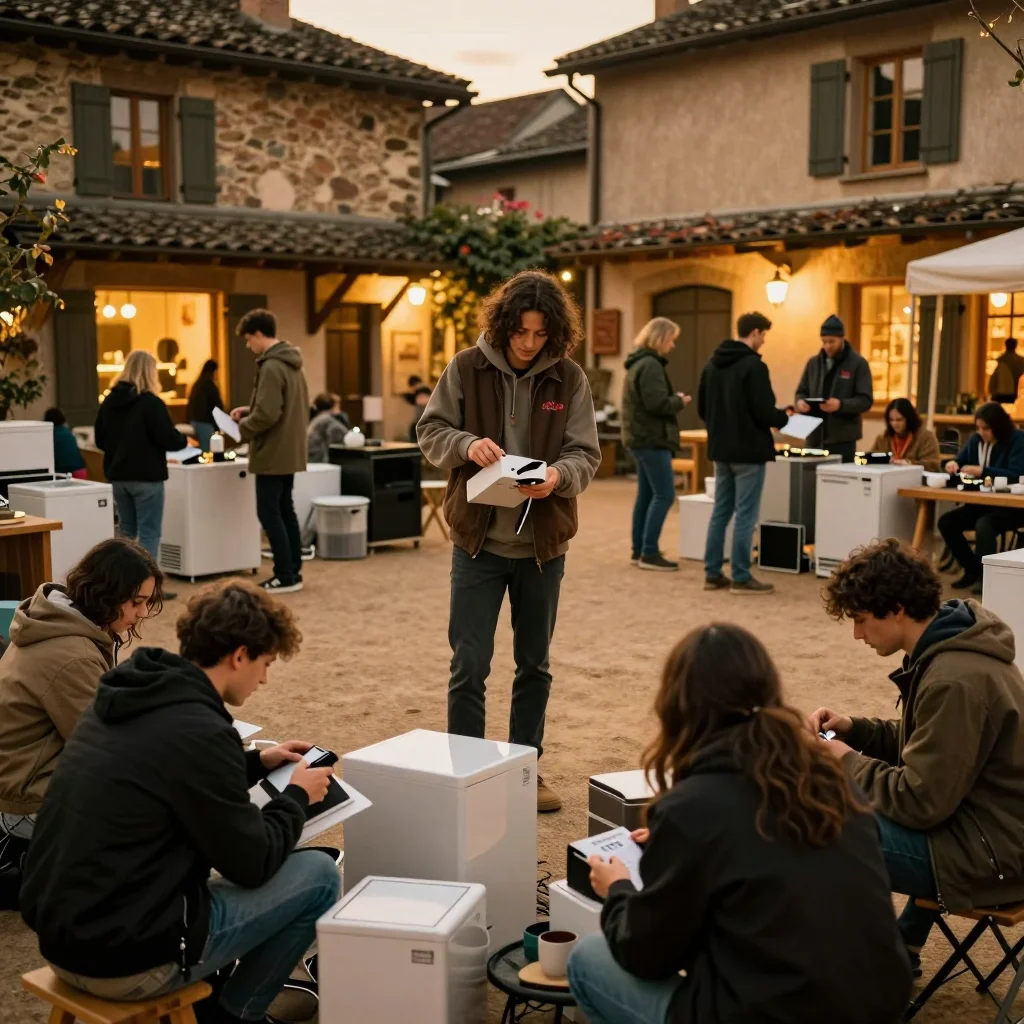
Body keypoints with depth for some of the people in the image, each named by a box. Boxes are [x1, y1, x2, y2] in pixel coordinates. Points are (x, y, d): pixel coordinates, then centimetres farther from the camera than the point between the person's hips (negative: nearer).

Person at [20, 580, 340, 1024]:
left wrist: (257, 762, 21)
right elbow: (252, 864, -11)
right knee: (318, 874, 2)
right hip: (125, 957, -9)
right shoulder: (198, 729, -21)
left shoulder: (125, 697, 6)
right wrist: (297, 795, 5)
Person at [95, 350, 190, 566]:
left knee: (126, 530, 18)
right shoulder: (150, 402, -14)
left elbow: (100, 441, 12)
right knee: (149, 533, -2)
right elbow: (168, 439, -17)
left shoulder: (109, 401, 5)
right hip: (147, 476, -6)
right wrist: (184, 440, 4)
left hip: (118, 476, 6)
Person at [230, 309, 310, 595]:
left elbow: (268, 414, -25)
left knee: (269, 513, -4)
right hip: (289, 452, 10)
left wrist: (242, 429, -9)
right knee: (285, 510, 14)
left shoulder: (271, 367, -19)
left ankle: (286, 576, -3)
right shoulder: (291, 364, 12)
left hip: (273, 454, -10)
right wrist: (249, 410, 13)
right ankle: (293, 570, 18)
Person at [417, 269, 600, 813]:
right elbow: (430, 431, 0)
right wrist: (467, 444, -21)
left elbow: (586, 454, -4)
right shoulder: (466, 369, -6)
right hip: (478, 539, -2)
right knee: (469, 665, 1)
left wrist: (559, 475, -25)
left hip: (543, 543, 2)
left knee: (534, 664, 15)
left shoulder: (569, 379, -4)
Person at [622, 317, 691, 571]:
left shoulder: (639, 363, 17)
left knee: (646, 495, 12)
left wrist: (673, 398, 9)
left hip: (642, 437, 11)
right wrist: (679, 401, -6)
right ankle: (649, 553, -8)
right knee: (664, 495, -8)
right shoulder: (650, 365, -16)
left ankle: (639, 550, 16)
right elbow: (657, 404, -24)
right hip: (652, 439, -11)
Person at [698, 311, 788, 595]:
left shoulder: (712, 364, 9)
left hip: (720, 450, 8)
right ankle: (741, 577, 2)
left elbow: (702, 408, 13)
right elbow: (764, 412, -19)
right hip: (748, 451, -8)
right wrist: (786, 417, 1)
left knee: (720, 511, 12)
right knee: (745, 515, -2)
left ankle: (713, 573, 15)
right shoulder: (753, 366, -15)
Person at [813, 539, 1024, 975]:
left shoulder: (954, 680, -27)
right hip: (970, 815, 10)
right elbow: (926, 746, 18)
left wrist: (849, 762, -11)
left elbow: (922, 801, -25)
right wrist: (853, 729, 4)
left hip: (989, 852, -10)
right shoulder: (948, 649, 4)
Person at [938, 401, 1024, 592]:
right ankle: (972, 569, 1)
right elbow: (960, 460, 17)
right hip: (983, 503, 7)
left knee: (983, 524, -36)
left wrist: (982, 471, -29)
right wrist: (953, 463, -9)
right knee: (946, 521, -13)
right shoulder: (976, 440, 9)